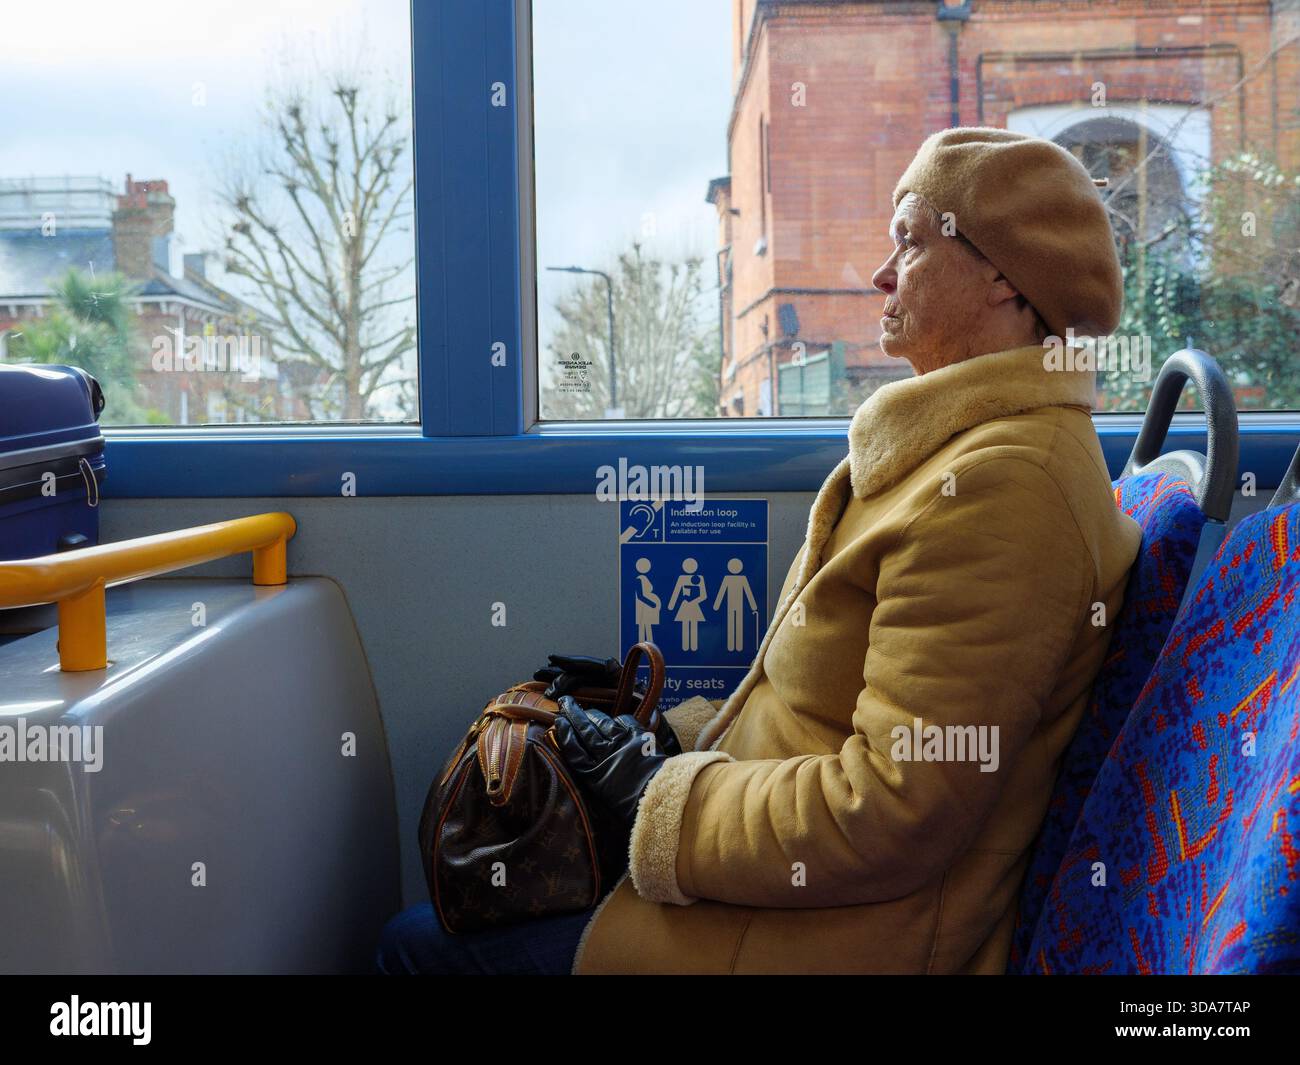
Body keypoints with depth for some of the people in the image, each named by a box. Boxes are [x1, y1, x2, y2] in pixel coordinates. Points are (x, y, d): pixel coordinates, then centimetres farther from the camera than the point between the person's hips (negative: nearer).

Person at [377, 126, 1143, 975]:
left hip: (847, 930, -10)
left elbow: (887, 818, -26)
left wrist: (661, 794, -14)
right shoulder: (965, 442, 10)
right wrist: (666, 745, 6)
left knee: (419, 943, -3)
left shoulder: (998, 489, -24)